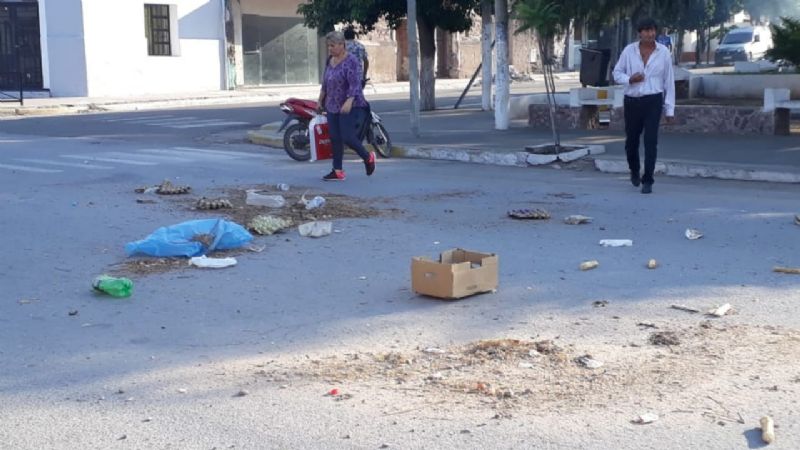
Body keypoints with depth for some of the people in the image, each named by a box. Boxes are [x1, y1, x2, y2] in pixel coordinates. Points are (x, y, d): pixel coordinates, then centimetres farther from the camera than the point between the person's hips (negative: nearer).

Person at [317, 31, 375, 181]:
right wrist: (321, 100, 23)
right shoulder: (330, 60, 10)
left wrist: (349, 101, -34)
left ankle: (368, 157, 12)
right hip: (332, 107, 8)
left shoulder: (351, 61, -13)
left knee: (348, 137, -12)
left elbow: (355, 84, -21)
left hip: (350, 107, -7)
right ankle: (338, 171, 10)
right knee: (335, 139, 5)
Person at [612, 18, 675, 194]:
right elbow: (617, 73, 8)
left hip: (653, 101, -1)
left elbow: (669, 82, 2)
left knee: (651, 141, -11)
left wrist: (670, 109, 0)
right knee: (631, 141, 12)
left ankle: (647, 181, -5)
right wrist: (630, 79, -15)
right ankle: (634, 171, 41)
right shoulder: (629, 50, -1)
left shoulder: (663, 52, -1)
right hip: (632, 101, 2)